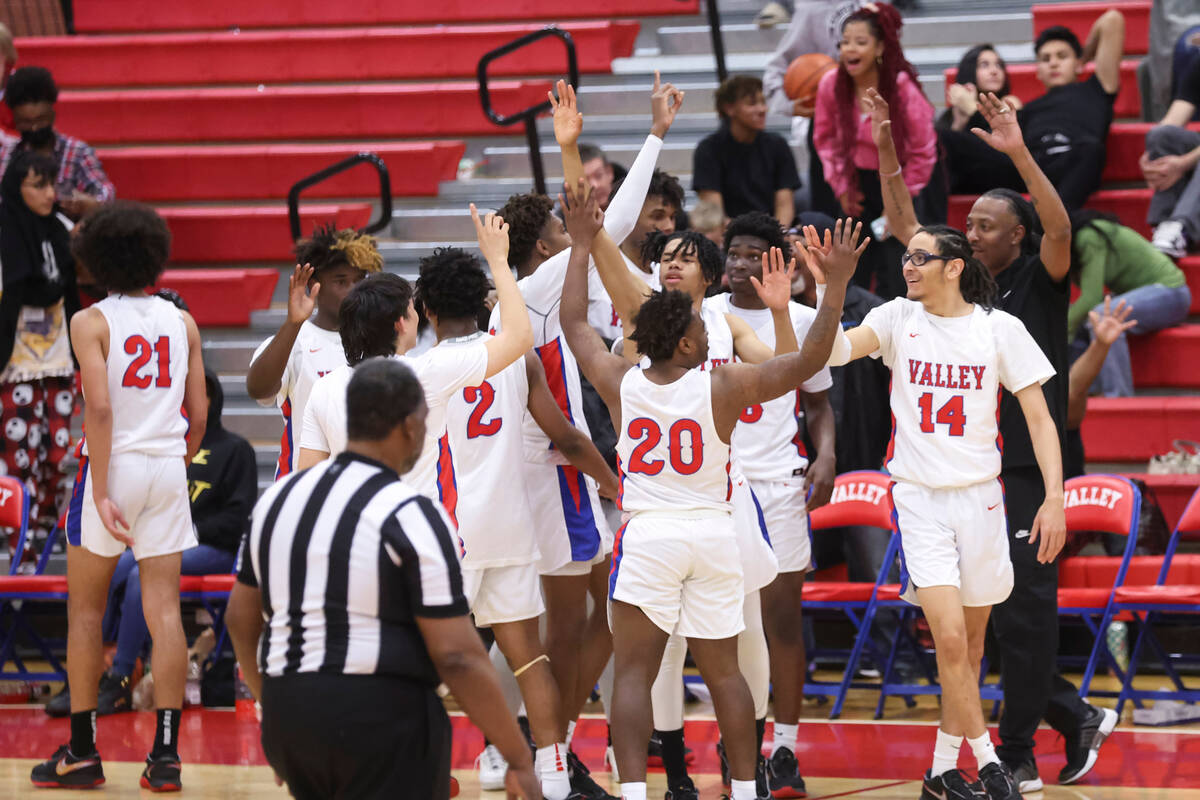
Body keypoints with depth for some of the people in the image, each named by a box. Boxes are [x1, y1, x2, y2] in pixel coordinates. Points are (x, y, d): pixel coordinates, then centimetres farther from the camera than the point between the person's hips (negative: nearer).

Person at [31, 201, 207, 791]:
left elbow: (100, 408, -16)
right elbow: (198, 416, 8)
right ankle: (166, 753, -2)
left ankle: (82, 750, 11)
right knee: (164, 610, 1)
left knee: (85, 609, 9)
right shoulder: (182, 322, 8)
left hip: (114, 463, -3)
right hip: (169, 464, 3)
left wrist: (101, 493, -16)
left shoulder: (91, 322, -5)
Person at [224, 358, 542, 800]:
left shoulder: (280, 497, 10)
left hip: (288, 714, 7)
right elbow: (456, 656, -14)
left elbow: (240, 619, 19)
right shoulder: (410, 515, -11)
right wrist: (520, 761, -8)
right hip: (384, 716, -7)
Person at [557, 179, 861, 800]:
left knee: (632, 672, -1)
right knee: (723, 672, 13)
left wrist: (582, 245, 19)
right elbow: (808, 361, -7)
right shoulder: (723, 387, -10)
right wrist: (837, 284, -5)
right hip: (714, 534, 1)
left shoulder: (620, 383, -5)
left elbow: (574, 323, 11)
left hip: (648, 534, -1)